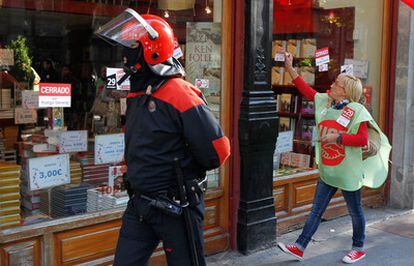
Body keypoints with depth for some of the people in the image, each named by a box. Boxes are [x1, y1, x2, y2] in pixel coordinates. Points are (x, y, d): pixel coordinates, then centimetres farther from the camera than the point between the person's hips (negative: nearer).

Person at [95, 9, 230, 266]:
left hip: (177, 207, -8)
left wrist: (186, 172, -4)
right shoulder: (138, 95, 9)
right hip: (140, 203, 8)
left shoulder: (179, 96, -19)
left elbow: (217, 148, -20)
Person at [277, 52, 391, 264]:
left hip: (348, 172, -6)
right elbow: (306, 90, 11)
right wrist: (289, 67, 8)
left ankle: (358, 248, 32)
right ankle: (299, 248, 13)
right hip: (327, 170, 6)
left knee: (355, 211, 12)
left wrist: (337, 137, -25)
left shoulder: (356, 110, -13)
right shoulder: (325, 102, 5)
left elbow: (363, 139, -20)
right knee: (316, 210, 9)